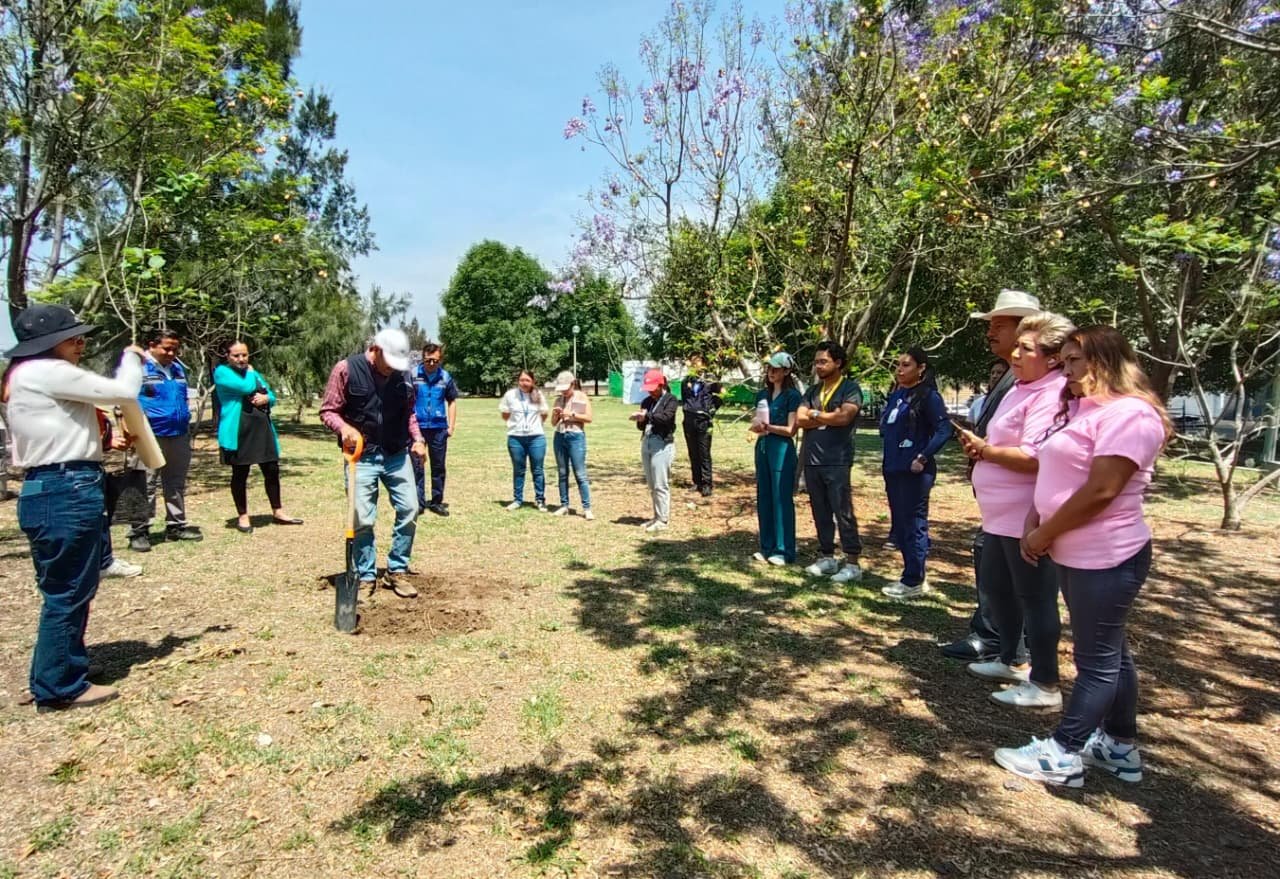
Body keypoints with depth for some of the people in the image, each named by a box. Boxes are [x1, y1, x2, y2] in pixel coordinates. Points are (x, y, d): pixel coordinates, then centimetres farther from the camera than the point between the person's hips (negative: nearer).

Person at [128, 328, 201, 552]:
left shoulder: (178, 367, 14)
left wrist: (187, 425, 20)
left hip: (179, 434, 6)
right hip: (150, 435, -6)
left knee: (176, 483, 12)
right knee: (146, 485, -3)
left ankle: (176, 525, 20)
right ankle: (140, 531, 4)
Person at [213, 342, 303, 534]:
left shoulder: (253, 373, 19)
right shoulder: (222, 372, -4)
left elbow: (272, 396, 16)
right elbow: (247, 387, -19)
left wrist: (266, 398, -7)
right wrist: (249, 372, 1)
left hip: (262, 428, 6)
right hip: (238, 432, -6)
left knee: (272, 470, 8)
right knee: (240, 474, 4)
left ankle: (277, 512, 19)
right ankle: (242, 516, 14)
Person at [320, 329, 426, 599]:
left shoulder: (403, 375, 4)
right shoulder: (346, 369, -8)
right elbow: (328, 410, -5)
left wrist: (417, 438, 2)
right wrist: (344, 427, -24)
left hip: (397, 455, 4)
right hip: (362, 457, -4)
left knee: (409, 509, 2)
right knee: (362, 519, -1)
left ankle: (397, 571, 18)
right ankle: (366, 576, 16)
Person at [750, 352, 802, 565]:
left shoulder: (792, 395, -7)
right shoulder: (763, 394, 12)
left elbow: (791, 429, -10)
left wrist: (769, 427, -20)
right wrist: (756, 426, -5)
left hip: (782, 449, -7)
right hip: (762, 447, 7)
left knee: (781, 500, -3)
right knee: (763, 499, 9)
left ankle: (783, 551, 4)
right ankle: (767, 547, 19)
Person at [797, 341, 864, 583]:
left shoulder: (850, 388, -3)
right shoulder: (812, 391, 14)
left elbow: (844, 417, -18)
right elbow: (800, 420, 2)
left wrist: (815, 415, -4)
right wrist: (829, 418, -8)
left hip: (837, 462, -6)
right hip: (812, 461, 6)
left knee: (843, 513, -4)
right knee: (821, 514, 12)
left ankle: (853, 563, 2)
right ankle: (827, 558, 22)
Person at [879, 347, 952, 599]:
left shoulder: (928, 396, -9)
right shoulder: (895, 396, 12)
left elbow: (944, 430, -15)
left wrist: (923, 458, -18)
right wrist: (887, 462, 8)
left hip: (914, 471, -8)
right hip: (893, 469, 8)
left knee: (914, 525, -1)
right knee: (900, 525, 13)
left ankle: (914, 581, 8)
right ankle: (913, 576, 25)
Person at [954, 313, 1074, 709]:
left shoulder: (1052, 395, -19)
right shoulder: (1022, 387, 14)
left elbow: (1034, 457, -29)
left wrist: (984, 450, -15)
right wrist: (982, 450, 3)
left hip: (1028, 518, -11)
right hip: (1001, 514, 11)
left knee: (1034, 598, 1)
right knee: (996, 586, 21)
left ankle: (1045, 685, 16)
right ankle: (1010, 661, 38)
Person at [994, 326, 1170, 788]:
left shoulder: (1128, 414, -18)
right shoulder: (1081, 409, 13)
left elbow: (1100, 492, -24)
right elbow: (1056, 474, 14)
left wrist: (1044, 535, -14)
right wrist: (1033, 525, 1)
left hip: (1105, 558, -10)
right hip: (1075, 554, 10)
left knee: (1097, 659, 2)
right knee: (1109, 652, 19)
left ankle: (1063, 755, 10)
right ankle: (1120, 746, 32)